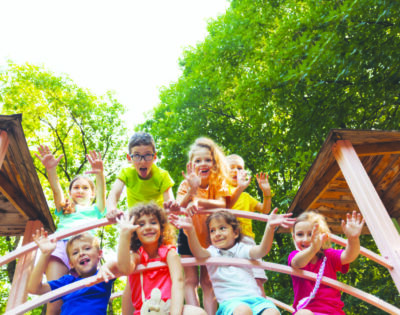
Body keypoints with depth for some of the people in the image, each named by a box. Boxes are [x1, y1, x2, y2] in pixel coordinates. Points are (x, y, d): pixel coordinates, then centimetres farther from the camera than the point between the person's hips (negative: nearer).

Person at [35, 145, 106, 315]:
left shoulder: (95, 210, 28)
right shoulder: (64, 209, 31)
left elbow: (101, 192, 6)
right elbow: (56, 189, 12)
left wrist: (100, 174, -16)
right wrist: (51, 169, -9)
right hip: (60, 245, 1)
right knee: (54, 301, -15)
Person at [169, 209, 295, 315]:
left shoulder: (242, 249, 16)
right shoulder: (212, 252, 13)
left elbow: (262, 251, -4)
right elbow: (199, 253, -10)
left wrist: (270, 227, -22)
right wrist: (190, 230, -29)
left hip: (254, 297, 2)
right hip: (230, 301, -2)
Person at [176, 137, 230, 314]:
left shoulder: (218, 183, -11)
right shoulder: (186, 184, -10)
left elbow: (222, 205, -30)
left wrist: (199, 201, -47)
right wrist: (192, 190, -42)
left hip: (210, 237, 0)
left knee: (207, 282, 3)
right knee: (190, 280, -4)